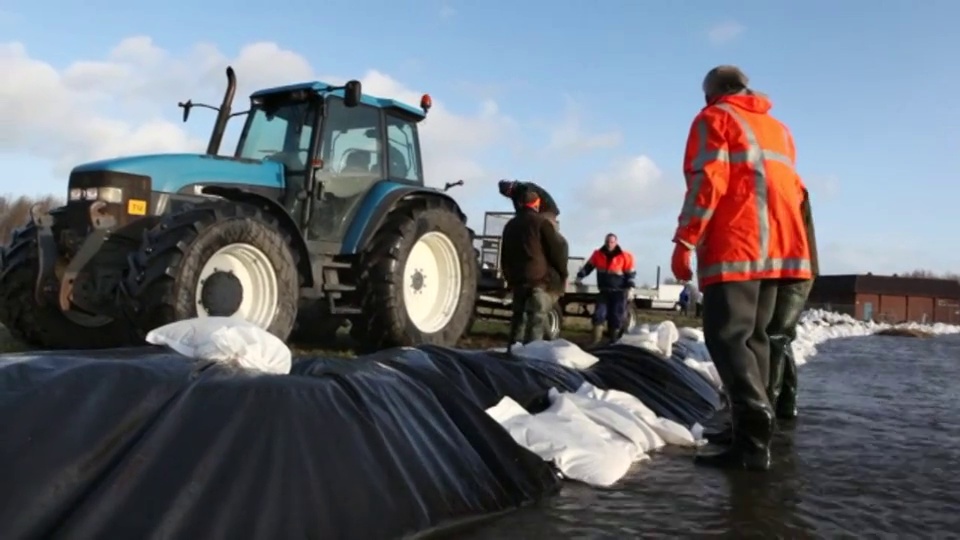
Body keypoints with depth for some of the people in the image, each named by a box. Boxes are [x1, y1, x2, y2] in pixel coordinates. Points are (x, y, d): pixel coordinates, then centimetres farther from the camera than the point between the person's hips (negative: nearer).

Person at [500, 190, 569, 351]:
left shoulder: (510, 225, 20)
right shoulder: (541, 222, -3)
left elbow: (504, 254, 25)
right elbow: (557, 248, -5)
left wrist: (508, 277, 30)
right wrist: (563, 273, 4)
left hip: (516, 278, 7)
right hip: (538, 278, -7)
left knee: (518, 315, 16)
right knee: (536, 318, -8)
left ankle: (513, 349, 14)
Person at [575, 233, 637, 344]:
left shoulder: (625, 256, -6)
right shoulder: (598, 254, 1)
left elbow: (631, 274, -3)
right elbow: (588, 267, 14)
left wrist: (630, 289, -12)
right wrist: (579, 277, 7)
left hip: (619, 292, -2)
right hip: (604, 291, 2)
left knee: (616, 318, 2)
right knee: (599, 315, -6)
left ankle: (613, 341, 14)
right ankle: (596, 341, -2)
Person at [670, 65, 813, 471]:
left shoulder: (714, 118, 4)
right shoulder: (778, 128, 25)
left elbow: (707, 182, -10)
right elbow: (792, 189, 24)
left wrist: (684, 242, -12)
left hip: (734, 248, -8)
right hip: (778, 248, 8)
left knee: (728, 336, -12)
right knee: (753, 335, 14)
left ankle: (753, 440, -21)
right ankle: (754, 427, 17)